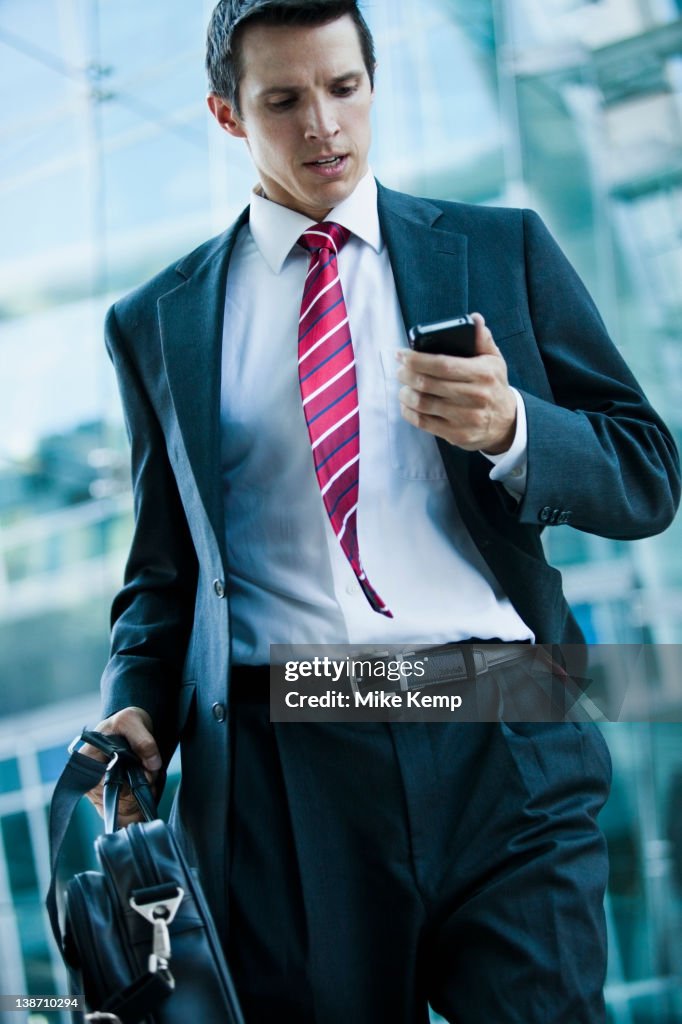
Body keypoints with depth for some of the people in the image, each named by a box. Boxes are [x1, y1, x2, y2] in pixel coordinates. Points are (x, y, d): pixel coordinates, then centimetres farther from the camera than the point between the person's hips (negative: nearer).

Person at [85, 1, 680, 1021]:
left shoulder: (502, 250, 13)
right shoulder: (157, 324, 15)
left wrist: (509, 429, -10)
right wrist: (139, 714, 0)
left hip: (502, 753, 0)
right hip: (280, 774, 1)